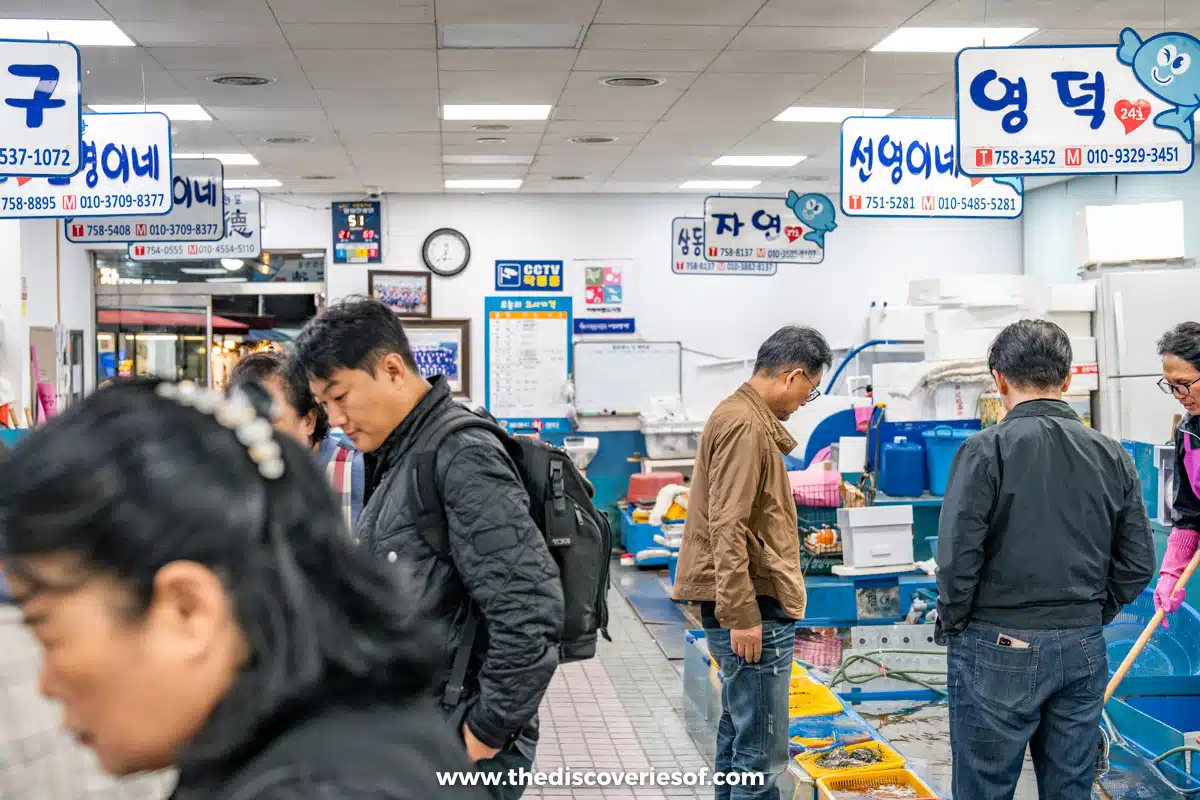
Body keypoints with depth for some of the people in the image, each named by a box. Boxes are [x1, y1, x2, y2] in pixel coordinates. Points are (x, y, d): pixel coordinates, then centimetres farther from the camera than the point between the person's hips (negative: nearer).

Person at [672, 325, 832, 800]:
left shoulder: (746, 417, 16)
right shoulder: (746, 425, -16)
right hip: (752, 604, -11)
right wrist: (741, 614, -22)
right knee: (762, 751, -6)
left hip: (747, 602, 11)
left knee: (739, 730, 18)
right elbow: (727, 529, -22)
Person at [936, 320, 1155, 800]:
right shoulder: (1112, 456, 3)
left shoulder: (986, 450, -12)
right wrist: (1093, 616, 16)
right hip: (1085, 650, 5)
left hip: (998, 651, -5)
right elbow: (1138, 565, 5)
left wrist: (952, 624, -1)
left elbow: (957, 558, -16)